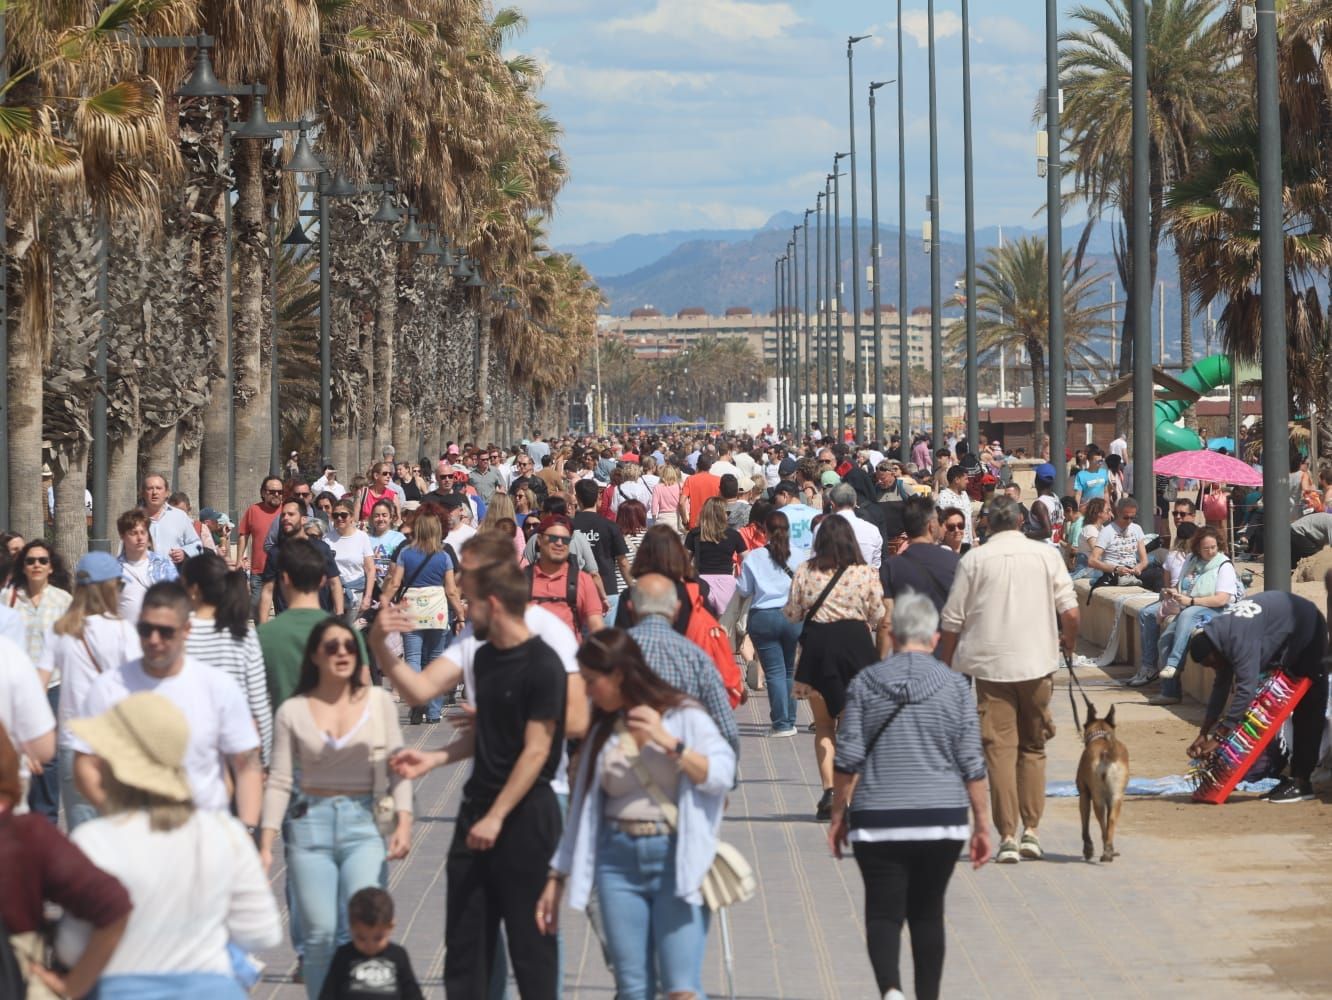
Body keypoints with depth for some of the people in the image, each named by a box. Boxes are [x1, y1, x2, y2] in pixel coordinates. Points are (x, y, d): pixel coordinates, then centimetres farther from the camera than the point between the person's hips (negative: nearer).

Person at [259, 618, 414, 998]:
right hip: (310, 823, 0)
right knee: (319, 933, -1)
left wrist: (404, 821, -5)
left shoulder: (378, 701, 5)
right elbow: (279, 782, 4)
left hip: (363, 823, 0)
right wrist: (265, 844, 0)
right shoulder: (293, 711, 4)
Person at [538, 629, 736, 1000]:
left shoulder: (683, 717, 1)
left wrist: (669, 743, -16)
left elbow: (722, 774, -11)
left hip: (676, 858, -5)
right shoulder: (604, 732, 14)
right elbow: (583, 809, 18)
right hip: (618, 860, 5)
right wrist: (556, 877, 16)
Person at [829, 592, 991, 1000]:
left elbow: (847, 758, -2)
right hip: (942, 820, 1)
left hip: (878, 820, -1)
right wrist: (982, 825, 6)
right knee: (927, 913, 13)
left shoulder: (865, 683, -1)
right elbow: (972, 764, -1)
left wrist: (838, 814, 9)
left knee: (883, 912, -1)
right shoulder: (953, 685, -1)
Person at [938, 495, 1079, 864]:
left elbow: (952, 620, 0)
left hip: (990, 664, -1)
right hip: (1037, 663, 2)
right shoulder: (1046, 554, 3)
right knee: (1033, 747, 15)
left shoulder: (974, 559, 0)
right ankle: (1031, 829, 10)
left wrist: (945, 665, 11)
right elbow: (1070, 611, 0)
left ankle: (1007, 836, -7)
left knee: (999, 749, -1)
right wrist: (1069, 642, 20)